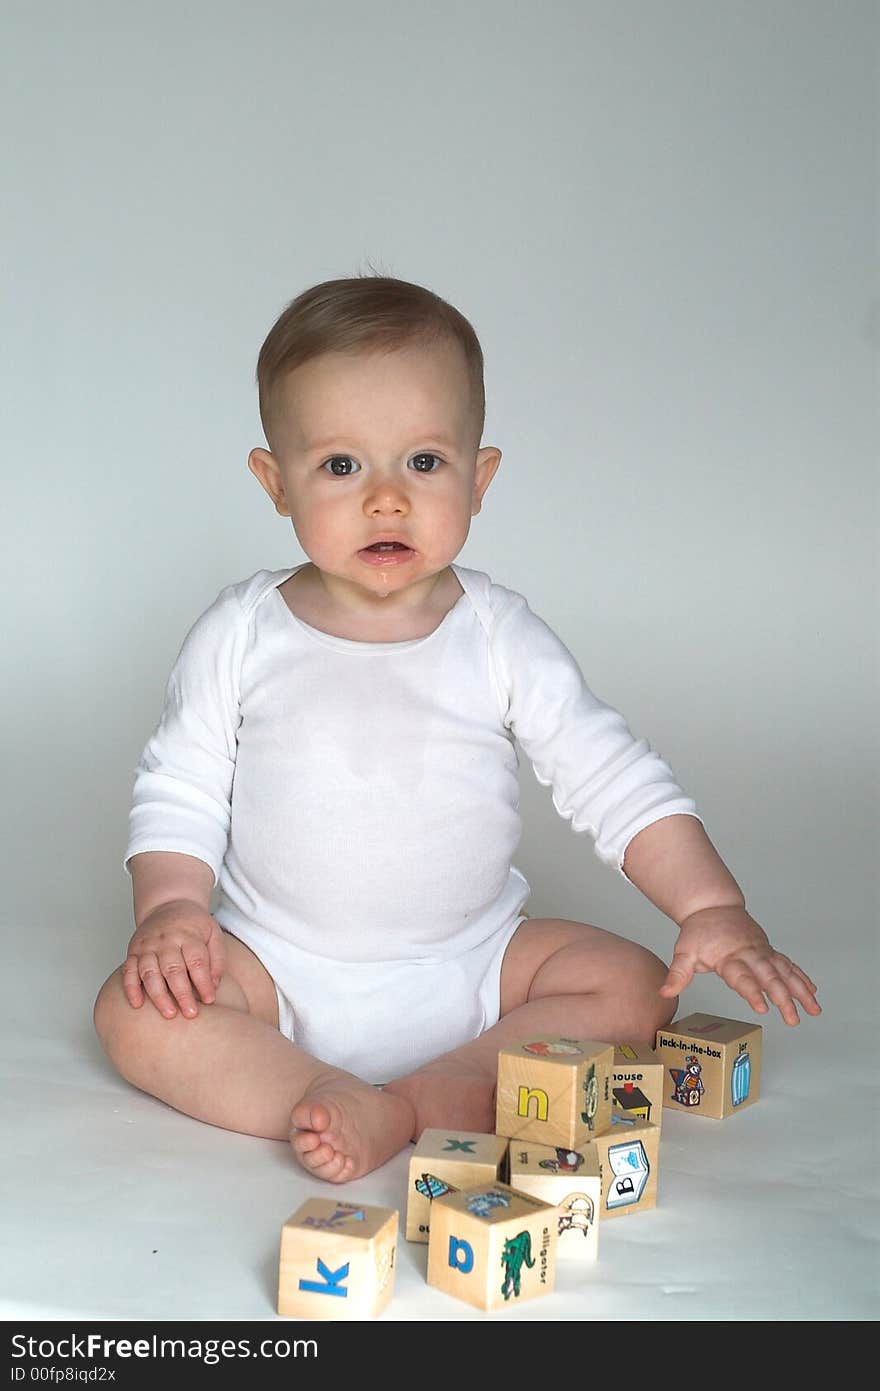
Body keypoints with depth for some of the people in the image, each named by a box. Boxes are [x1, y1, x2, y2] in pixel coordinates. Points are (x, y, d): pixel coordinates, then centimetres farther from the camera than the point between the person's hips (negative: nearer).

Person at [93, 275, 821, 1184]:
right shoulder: (240, 635, -5)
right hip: (280, 966, 0)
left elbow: (614, 780, -5)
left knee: (633, 987, -18)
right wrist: (171, 909, -17)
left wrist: (711, 908, -15)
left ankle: (412, 1107, -26)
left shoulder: (501, 636, -5)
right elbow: (178, 792, 0)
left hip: (472, 964, 1)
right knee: (137, 1014, -22)